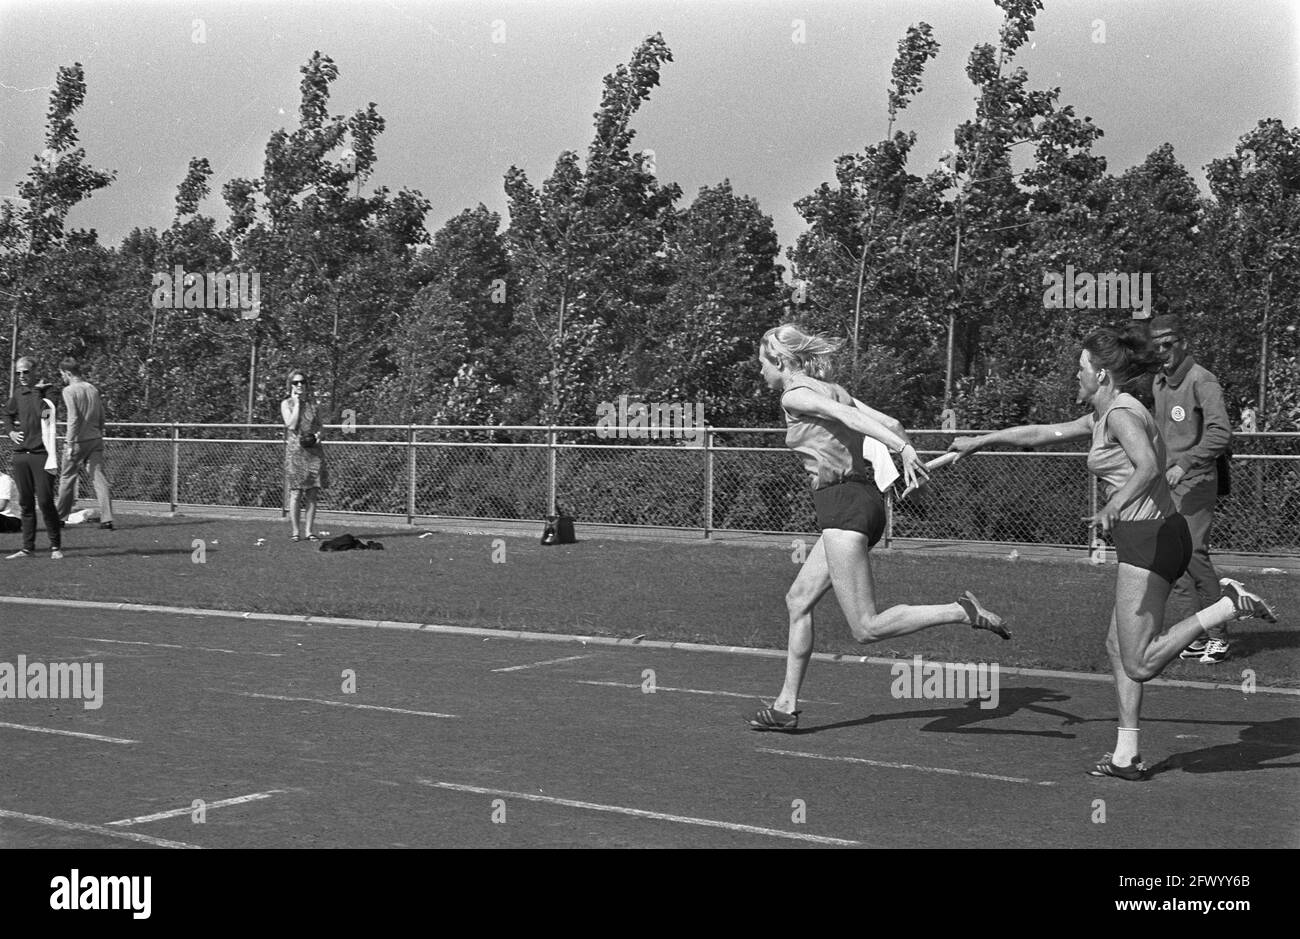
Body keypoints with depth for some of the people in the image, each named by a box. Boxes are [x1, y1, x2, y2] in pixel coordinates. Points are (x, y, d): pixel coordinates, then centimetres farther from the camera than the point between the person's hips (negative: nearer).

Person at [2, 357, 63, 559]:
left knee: (45, 501, -8)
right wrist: (10, 431, 16)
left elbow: (44, 413, -22)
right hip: (20, 455, 6)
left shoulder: (43, 392, -5)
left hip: (41, 454, -6)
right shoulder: (17, 395, 12)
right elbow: (6, 413, 30)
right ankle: (28, 548, 15)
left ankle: (56, 547, 3)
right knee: (25, 503, 9)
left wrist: (36, 389, -21)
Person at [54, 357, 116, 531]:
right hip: (96, 438, 5)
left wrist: (70, 444, -15)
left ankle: (60, 516, 17)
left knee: (67, 477, 8)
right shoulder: (93, 389, 12)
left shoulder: (69, 390, -8)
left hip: (79, 440, -5)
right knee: (99, 477, 1)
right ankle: (107, 518, -5)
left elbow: (73, 418, -16)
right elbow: (101, 417, 14)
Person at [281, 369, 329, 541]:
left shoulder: (312, 402, 13)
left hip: (313, 449, 3)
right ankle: (295, 532, 1)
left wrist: (318, 434, -3)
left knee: (312, 493, 1)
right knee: (296, 493, -5)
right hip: (295, 450, -3)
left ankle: (309, 531, 7)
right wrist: (296, 402, -7)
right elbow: (291, 425, -10)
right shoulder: (286, 404, 3)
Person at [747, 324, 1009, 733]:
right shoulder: (832, 390, 18)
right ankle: (786, 707, 19)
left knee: (867, 628, -9)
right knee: (798, 601, 16)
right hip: (866, 498, 9)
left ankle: (962, 612, -18)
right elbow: (891, 424, 12)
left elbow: (849, 417, -20)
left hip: (843, 506, -9)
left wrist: (902, 450, -30)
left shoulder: (795, 396, -5)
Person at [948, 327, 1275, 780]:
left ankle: (1230, 606, -12)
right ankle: (1126, 756, 16)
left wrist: (1113, 507, -41)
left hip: (1151, 538, -10)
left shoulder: (1122, 413, -12)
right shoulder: (1101, 416, 17)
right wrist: (980, 441, 33)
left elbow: (1149, 467, -29)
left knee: (1140, 664, -10)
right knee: (1118, 647, 13)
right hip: (1147, 539, 10)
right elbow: (1040, 433, 27)